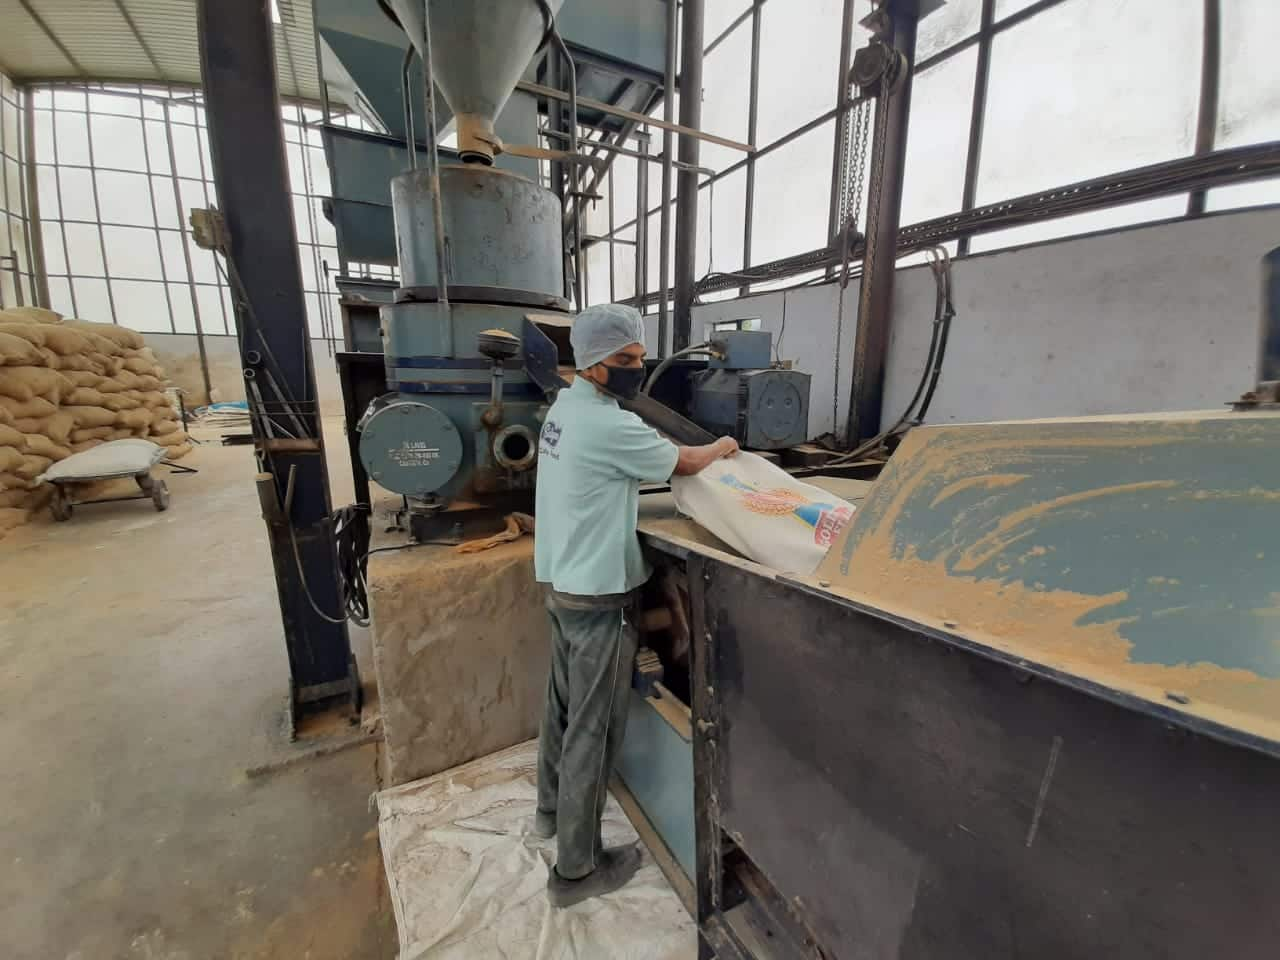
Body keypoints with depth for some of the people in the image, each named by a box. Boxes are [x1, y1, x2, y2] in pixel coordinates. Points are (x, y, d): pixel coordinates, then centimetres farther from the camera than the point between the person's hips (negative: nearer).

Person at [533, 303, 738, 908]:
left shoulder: (565, 408, 8)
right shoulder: (610, 425, -22)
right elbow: (683, 462, -9)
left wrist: (701, 454, 14)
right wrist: (722, 448, 12)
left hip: (561, 582, 10)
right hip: (596, 596, -10)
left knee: (564, 705, 25)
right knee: (593, 728, 6)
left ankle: (552, 807, 48)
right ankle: (577, 869, 26)